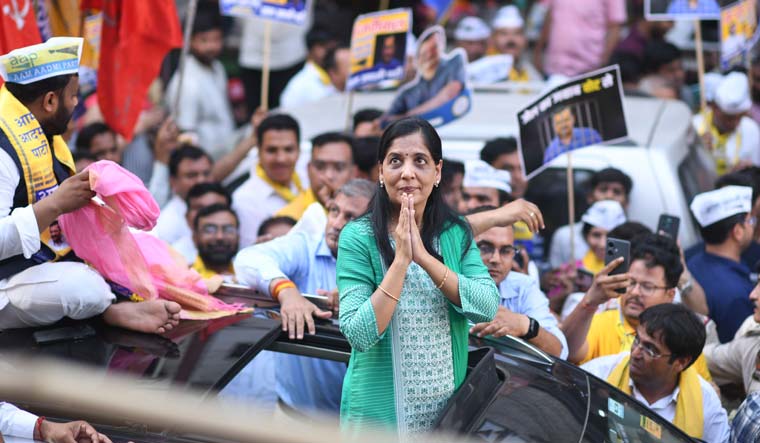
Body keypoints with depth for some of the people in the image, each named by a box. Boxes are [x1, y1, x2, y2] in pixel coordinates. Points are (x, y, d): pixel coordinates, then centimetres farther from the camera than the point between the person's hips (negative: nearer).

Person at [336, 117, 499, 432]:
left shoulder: (457, 234, 2)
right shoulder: (358, 238, -10)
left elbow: (487, 308, -12)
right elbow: (359, 335, -17)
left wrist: (423, 256, -20)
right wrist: (401, 260, -23)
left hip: (449, 407, 4)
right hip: (380, 411, -3)